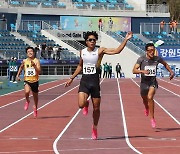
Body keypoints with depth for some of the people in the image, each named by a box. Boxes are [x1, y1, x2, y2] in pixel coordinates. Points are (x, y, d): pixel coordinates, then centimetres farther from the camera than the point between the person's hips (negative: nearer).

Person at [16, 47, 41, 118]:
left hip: (35, 81, 0)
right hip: (27, 80, 0)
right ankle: (27, 101, 4)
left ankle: (35, 107, 44)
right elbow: (21, 67, 22)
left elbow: (39, 71, -20)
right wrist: (18, 75, 15)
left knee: (35, 96, 15)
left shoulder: (36, 61, -9)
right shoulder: (24, 61, 0)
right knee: (27, 92, -29)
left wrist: (34, 65, -33)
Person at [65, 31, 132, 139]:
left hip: (95, 81, -2)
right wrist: (72, 78, 22)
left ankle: (95, 127, 27)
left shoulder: (100, 51, -4)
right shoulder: (82, 52, 7)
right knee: (81, 104, -17)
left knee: (96, 108, 5)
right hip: (84, 81, 2)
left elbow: (117, 51, -13)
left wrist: (126, 40, -22)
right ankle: (86, 105, 21)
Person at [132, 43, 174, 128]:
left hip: (153, 82, -1)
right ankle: (147, 108, 58)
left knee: (150, 97, -24)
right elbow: (134, 70, -20)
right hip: (144, 82, 1)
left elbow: (165, 64, 16)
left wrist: (171, 72, 6)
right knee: (145, 99, 20)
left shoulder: (157, 59, -6)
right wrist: (142, 71, -38)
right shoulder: (141, 59, -14)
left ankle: (152, 118, -15)